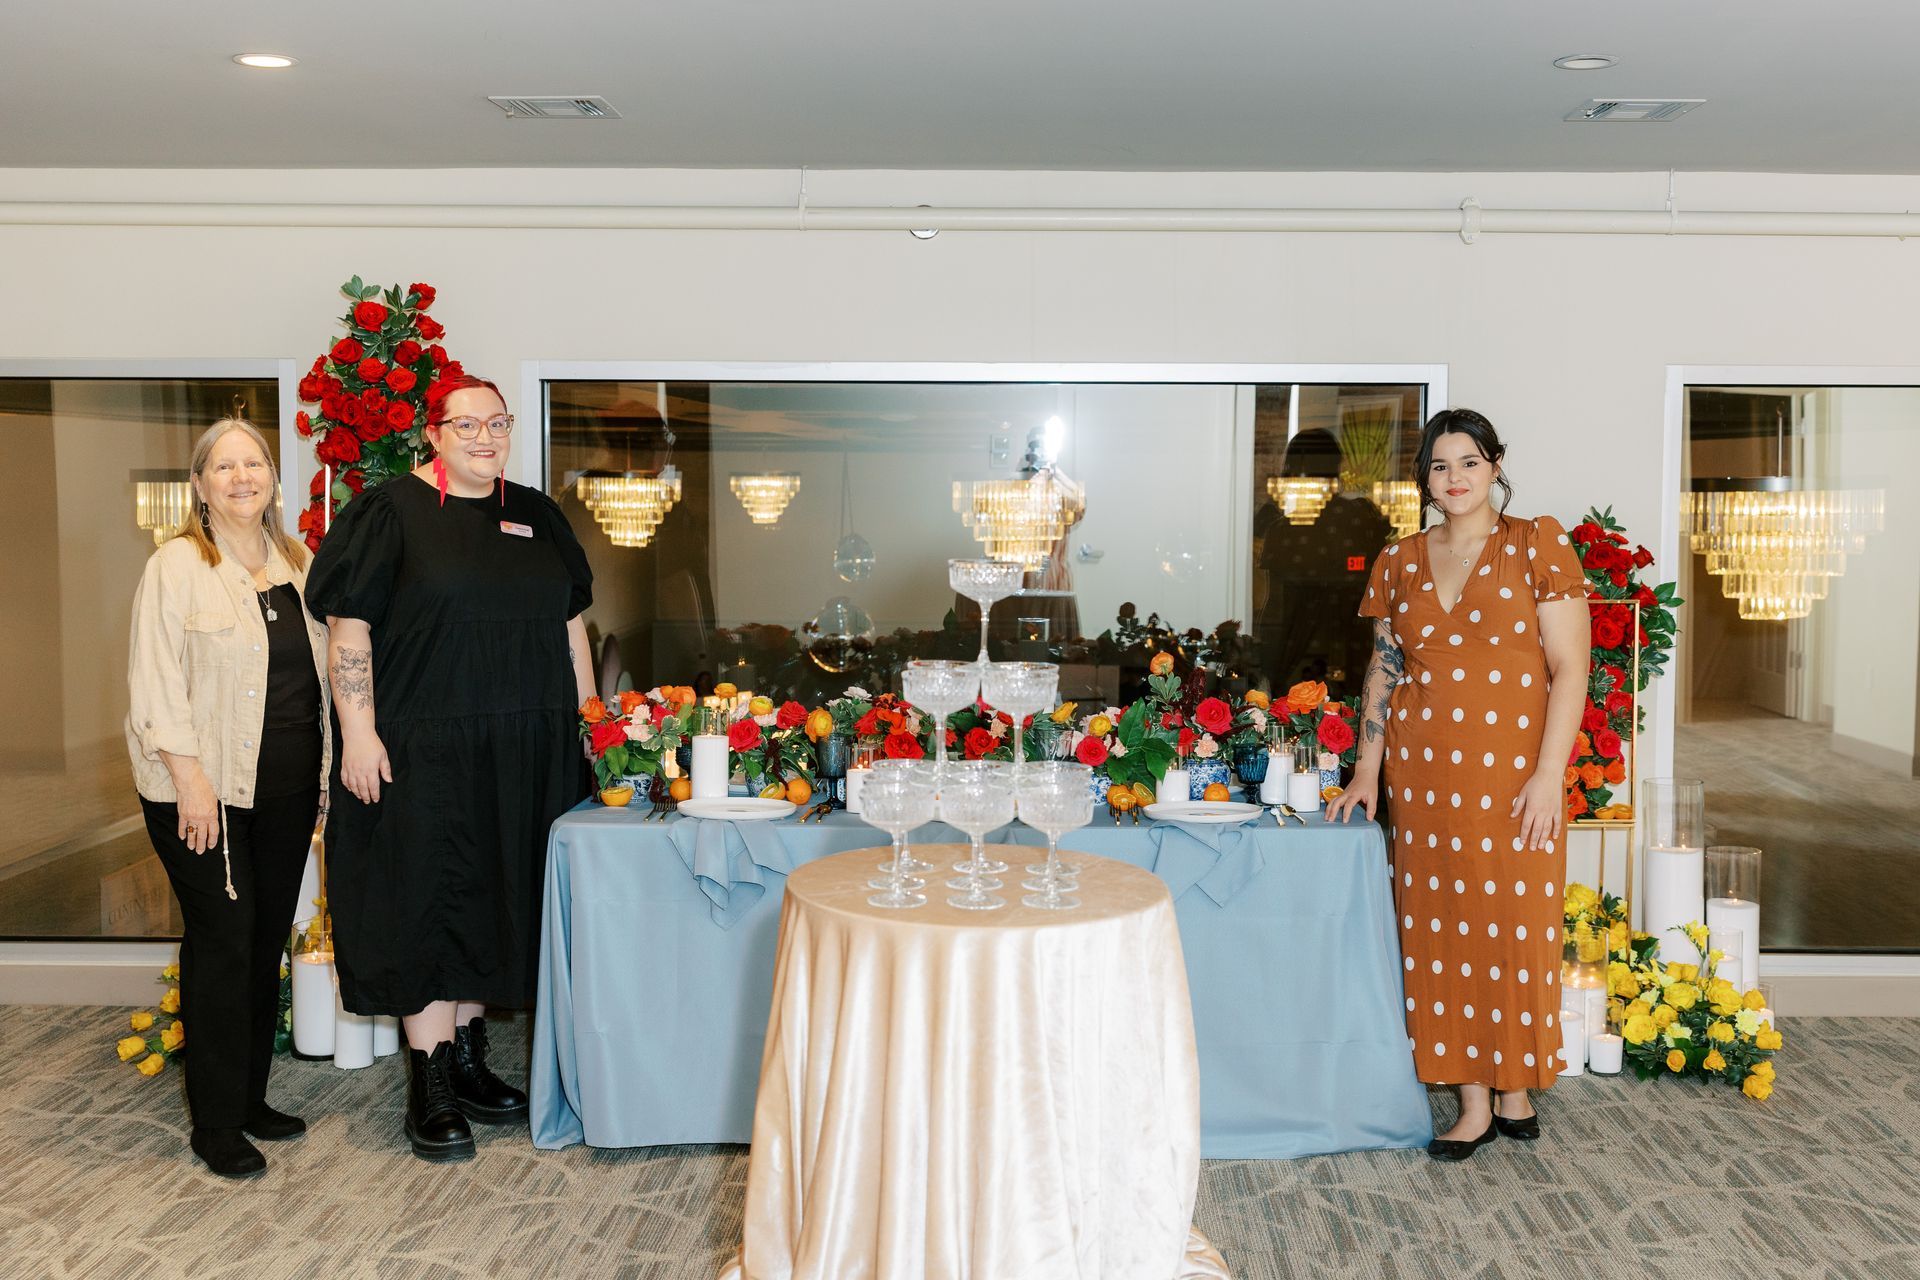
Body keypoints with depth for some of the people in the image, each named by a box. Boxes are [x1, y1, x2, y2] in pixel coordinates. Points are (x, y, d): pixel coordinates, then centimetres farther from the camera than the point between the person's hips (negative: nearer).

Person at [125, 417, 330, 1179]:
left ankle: (250, 1098, 24)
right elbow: (155, 681, -12)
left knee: (267, 942, 11)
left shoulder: (295, 563, 12)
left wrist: (328, 766, 12)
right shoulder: (178, 565, -7)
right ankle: (215, 1125, 8)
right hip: (206, 789, -6)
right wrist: (190, 779, -17)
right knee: (222, 944, -3)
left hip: (287, 787, 6)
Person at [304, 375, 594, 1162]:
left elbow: (570, 623, 16)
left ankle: (467, 1057, 25)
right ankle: (429, 1085, 8)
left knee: (495, 898, 11)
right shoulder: (391, 513, -4)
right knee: (429, 902, -1)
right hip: (423, 751, -5)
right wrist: (358, 734, -15)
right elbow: (348, 628, -9)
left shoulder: (535, 515, 11)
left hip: (523, 755, 5)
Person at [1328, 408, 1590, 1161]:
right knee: (1441, 931, 5)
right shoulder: (1399, 562, 9)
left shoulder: (1537, 545, -2)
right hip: (1423, 777, 4)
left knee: (1514, 928, 1)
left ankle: (1515, 1091, 19)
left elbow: (1569, 668, -6)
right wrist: (1367, 771, 8)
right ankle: (1474, 1101, 14)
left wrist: (1549, 774, -12)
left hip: (1512, 773, -3)